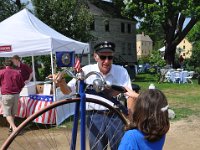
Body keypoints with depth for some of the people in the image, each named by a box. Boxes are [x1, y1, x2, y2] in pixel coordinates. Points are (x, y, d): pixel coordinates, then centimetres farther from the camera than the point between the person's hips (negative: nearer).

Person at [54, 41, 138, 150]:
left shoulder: (122, 71, -10)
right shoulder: (86, 71, -9)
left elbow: (130, 95, -10)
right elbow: (68, 91, -10)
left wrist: (130, 120, -22)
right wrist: (61, 83, -32)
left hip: (116, 115, 0)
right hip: (95, 116, 1)